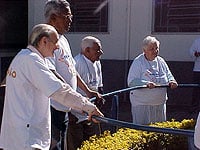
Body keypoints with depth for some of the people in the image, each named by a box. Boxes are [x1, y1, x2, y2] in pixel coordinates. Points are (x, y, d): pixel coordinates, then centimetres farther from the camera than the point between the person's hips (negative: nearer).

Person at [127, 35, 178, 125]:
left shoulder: (161, 61, 9)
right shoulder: (138, 62, -8)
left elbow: (168, 75, 17)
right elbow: (131, 82, -15)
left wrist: (171, 81, -6)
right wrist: (146, 84, -30)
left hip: (160, 104, 6)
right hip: (142, 104, -5)